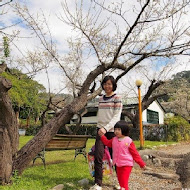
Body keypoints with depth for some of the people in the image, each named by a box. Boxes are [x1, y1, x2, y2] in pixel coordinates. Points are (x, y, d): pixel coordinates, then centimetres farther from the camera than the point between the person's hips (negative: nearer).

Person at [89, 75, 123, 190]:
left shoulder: (117, 98, -4)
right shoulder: (101, 99, 12)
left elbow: (116, 117, -11)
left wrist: (106, 128, -22)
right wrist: (100, 128, 13)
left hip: (112, 131, -4)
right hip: (101, 130, 4)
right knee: (98, 157, -6)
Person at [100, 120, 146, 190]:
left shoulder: (128, 141, -11)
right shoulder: (114, 140, 4)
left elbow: (135, 153, -6)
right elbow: (107, 142, 24)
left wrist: (142, 164, -5)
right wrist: (102, 135, 16)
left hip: (127, 164, -5)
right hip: (118, 165, 6)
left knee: (124, 182, -9)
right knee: (120, 180, 13)